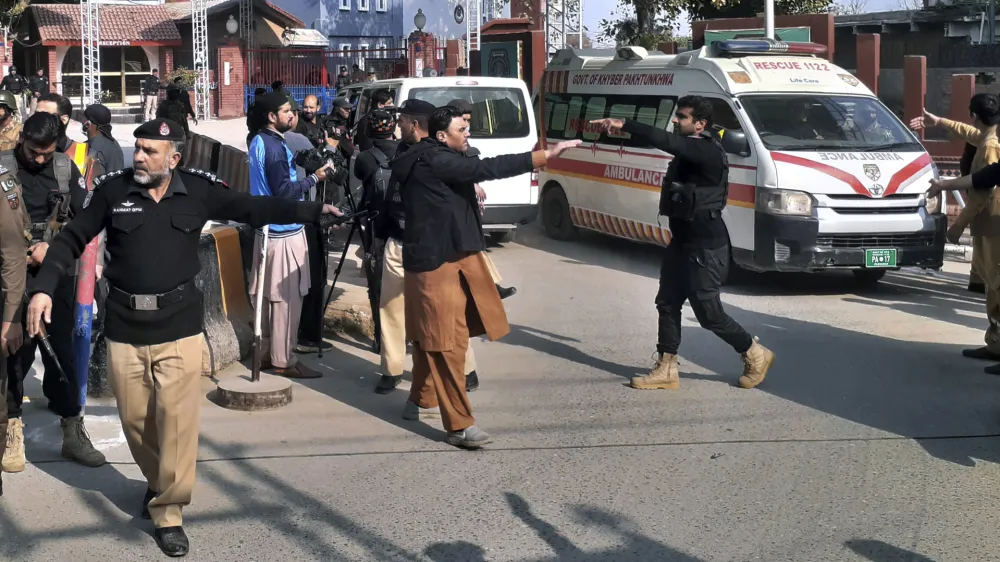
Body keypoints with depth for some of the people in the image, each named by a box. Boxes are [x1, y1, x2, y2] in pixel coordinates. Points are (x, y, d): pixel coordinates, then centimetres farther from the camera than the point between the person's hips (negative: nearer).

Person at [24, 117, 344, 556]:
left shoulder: (199, 191, -2)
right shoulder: (113, 190, -2)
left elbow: (254, 209, 1)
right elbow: (72, 239, 3)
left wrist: (312, 211, -6)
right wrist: (44, 287, -9)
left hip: (179, 326, -1)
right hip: (124, 327, 1)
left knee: (177, 421, -3)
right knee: (135, 419, 12)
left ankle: (168, 512, 10)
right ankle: (157, 482, 40)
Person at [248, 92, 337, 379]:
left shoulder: (259, 141, 12)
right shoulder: (275, 147, -18)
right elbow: (284, 191, -23)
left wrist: (305, 172, 13)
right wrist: (314, 178, -15)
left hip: (267, 227, 10)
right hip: (284, 230, -10)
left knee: (266, 294, 13)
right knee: (287, 297, -4)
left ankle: (264, 352, 19)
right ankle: (283, 360, 0)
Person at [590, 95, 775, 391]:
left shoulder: (707, 151, -23)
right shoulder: (689, 149, 13)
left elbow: (667, 141, -33)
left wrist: (624, 125, -39)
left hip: (706, 247, -10)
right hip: (683, 242, 10)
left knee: (708, 313, -1)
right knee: (667, 303, 8)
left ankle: (756, 355, 18)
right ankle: (666, 370, 14)